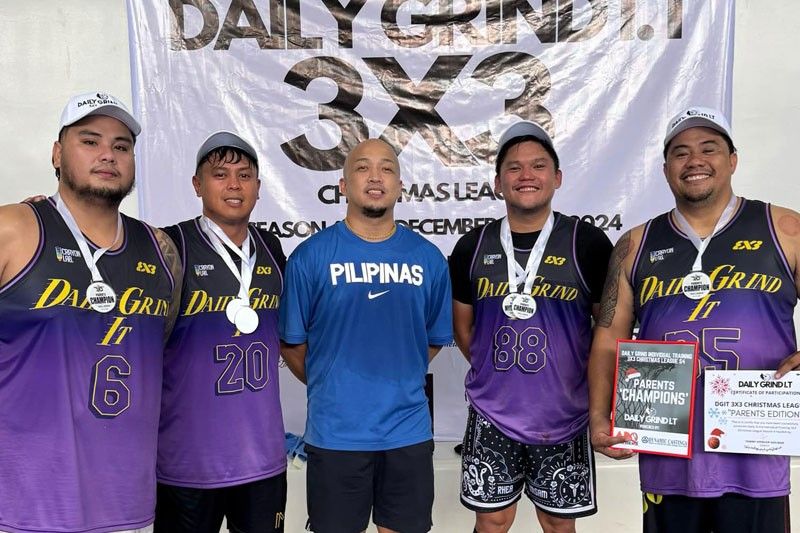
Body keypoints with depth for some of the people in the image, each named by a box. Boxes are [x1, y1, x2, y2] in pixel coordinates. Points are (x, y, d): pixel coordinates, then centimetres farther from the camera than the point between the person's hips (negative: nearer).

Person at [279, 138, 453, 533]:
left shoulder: (428, 258, 1)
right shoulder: (310, 256, -7)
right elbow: (291, 342, 1)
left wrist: (397, 382, 8)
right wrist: (331, 387, 7)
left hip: (409, 431, 3)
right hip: (335, 433, -2)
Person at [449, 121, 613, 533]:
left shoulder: (587, 243, -6)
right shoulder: (472, 247, 0)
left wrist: (590, 385, 1)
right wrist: (494, 374, 6)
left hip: (564, 417, -1)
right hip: (491, 414, 2)